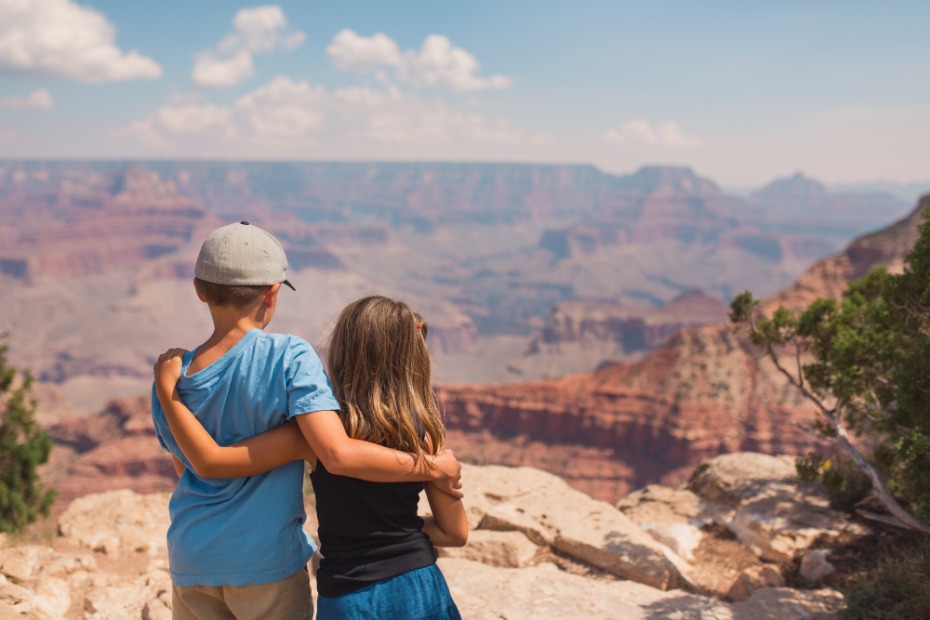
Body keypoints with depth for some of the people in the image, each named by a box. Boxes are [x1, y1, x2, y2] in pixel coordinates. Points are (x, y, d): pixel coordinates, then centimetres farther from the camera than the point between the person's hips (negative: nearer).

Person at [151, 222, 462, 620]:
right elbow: (338, 455, -27)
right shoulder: (289, 357, -18)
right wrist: (432, 467, -17)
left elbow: (194, 470, 5)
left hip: (191, 561, 4)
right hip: (267, 560, -4)